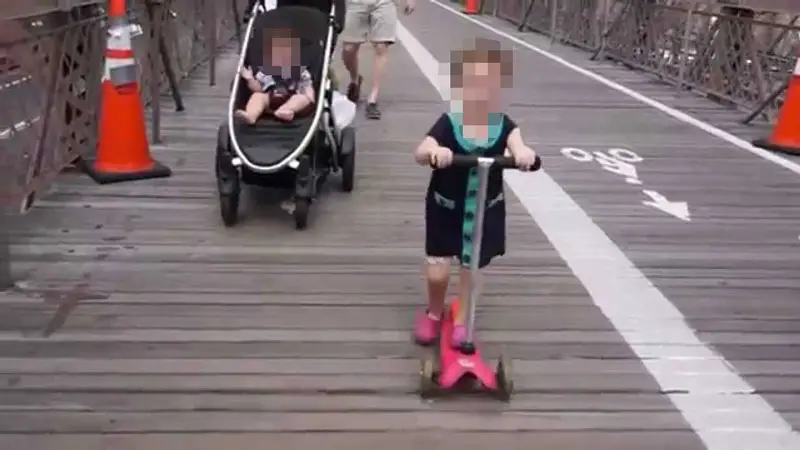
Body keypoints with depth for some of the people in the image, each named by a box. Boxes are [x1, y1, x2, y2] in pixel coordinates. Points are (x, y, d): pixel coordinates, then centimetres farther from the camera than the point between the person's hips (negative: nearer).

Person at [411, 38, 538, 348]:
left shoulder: (503, 124, -9)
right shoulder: (448, 124, -16)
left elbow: (516, 143, -28)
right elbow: (419, 153, -28)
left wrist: (523, 153, -53)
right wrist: (434, 152, -52)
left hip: (485, 210, 2)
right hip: (445, 208, -1)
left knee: (471, 268, 13)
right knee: (437, 271, 1)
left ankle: (461, 320, 36)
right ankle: (434, 312, 32)